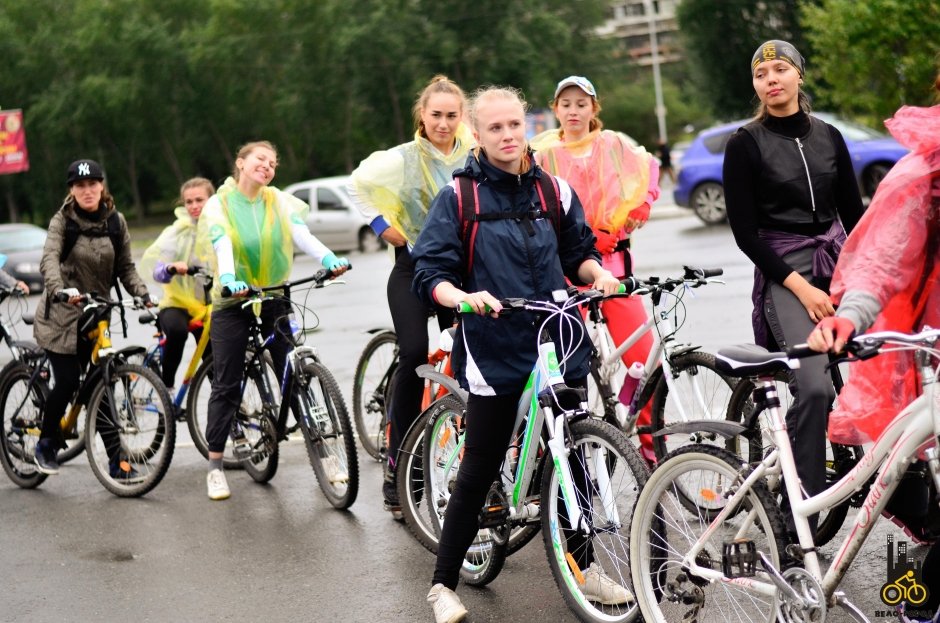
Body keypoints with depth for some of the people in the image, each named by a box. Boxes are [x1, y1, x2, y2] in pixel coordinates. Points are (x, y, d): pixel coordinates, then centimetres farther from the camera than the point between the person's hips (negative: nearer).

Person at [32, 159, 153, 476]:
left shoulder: (116, 221, 3)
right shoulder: (63, 221, -8)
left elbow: (126, 267, 4)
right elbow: (49, 259, -24)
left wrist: (143, 295, -13)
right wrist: (59, 290, -43)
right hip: (61, 314, -3)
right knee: (68, 380, -9)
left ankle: (116, 459, 1)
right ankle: (46, 443, 15)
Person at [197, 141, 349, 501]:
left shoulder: (279, 202, 2)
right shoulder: (218, 204, -4)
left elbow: (302, 235, -15)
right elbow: (222, 245, -22)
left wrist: (328, 259, -36)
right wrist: (228, 278, -43)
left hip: (275, 299, 2)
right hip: (232, 302, -2)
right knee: (227, 386, 0)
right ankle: (215, 467, 10)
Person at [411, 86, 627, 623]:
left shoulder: (555, 191, 9)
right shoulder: (458, 196, -2)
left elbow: (578, 252, 17)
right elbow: (431, 274, -6)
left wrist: (597, 272, -4)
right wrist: (462, 296, -26)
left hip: (560, 345, 4)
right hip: (495, 351, -4)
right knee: (479, 473, -1)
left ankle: (583, 565, 30)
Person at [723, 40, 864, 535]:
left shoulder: (829, 137, 11)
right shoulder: (745, 145, -1)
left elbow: (854, 214, 13)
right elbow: (744, 231, -6)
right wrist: (800, 287, -13)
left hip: (838, 266, 5)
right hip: (783, 273, -5)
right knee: (814, 387, -24)